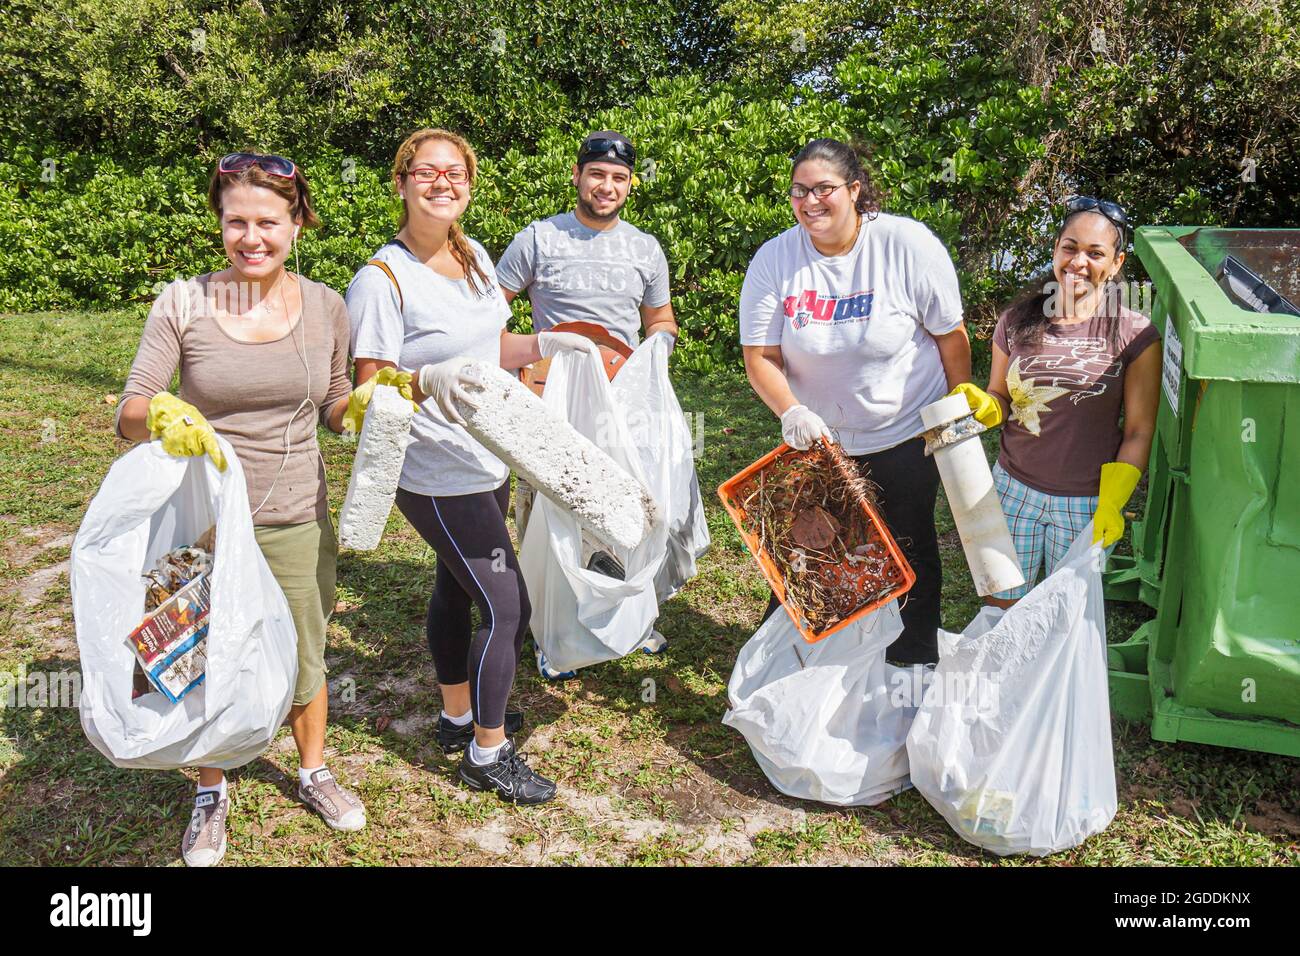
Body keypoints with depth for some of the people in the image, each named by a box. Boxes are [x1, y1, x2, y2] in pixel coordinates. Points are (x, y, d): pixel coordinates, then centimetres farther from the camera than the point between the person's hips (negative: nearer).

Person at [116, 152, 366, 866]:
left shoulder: (325, 308, -1)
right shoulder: (183, 304, -8)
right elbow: (129, 418, -9)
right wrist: (161, 414, -31)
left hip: (295, 524, 1)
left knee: (304, 663, 16)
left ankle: (313, 772, 45)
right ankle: (211, 794, 42)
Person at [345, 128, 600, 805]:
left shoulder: (474, 256, 6)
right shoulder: (381, 280, -18)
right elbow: (368, 393, -19)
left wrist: (546, 343, 3)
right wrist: (427, 382, -37)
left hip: (488, 463, 8)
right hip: (438, 477, -8)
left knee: (457, 589, 21)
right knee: (507, 606, -4)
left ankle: (458, 716, 41)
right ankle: (488, 753, 16)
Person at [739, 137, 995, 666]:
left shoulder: (909, 245, -16)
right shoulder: (774, 259, -11)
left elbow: (950, 335, -6)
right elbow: (760, 357, -11)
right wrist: (791, 412, -28)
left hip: (906, 433, -1)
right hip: (816, 437, 2)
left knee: (908, 552, 11)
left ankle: (913, 668, 31)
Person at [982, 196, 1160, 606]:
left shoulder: (1135, 335, -9)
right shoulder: (1017, 321, -2)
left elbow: (1139, 432, -6)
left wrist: (1111, 504, -15)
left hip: (1087, 503, -2)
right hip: (1014, 487, 2)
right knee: (1000, 604, 15)